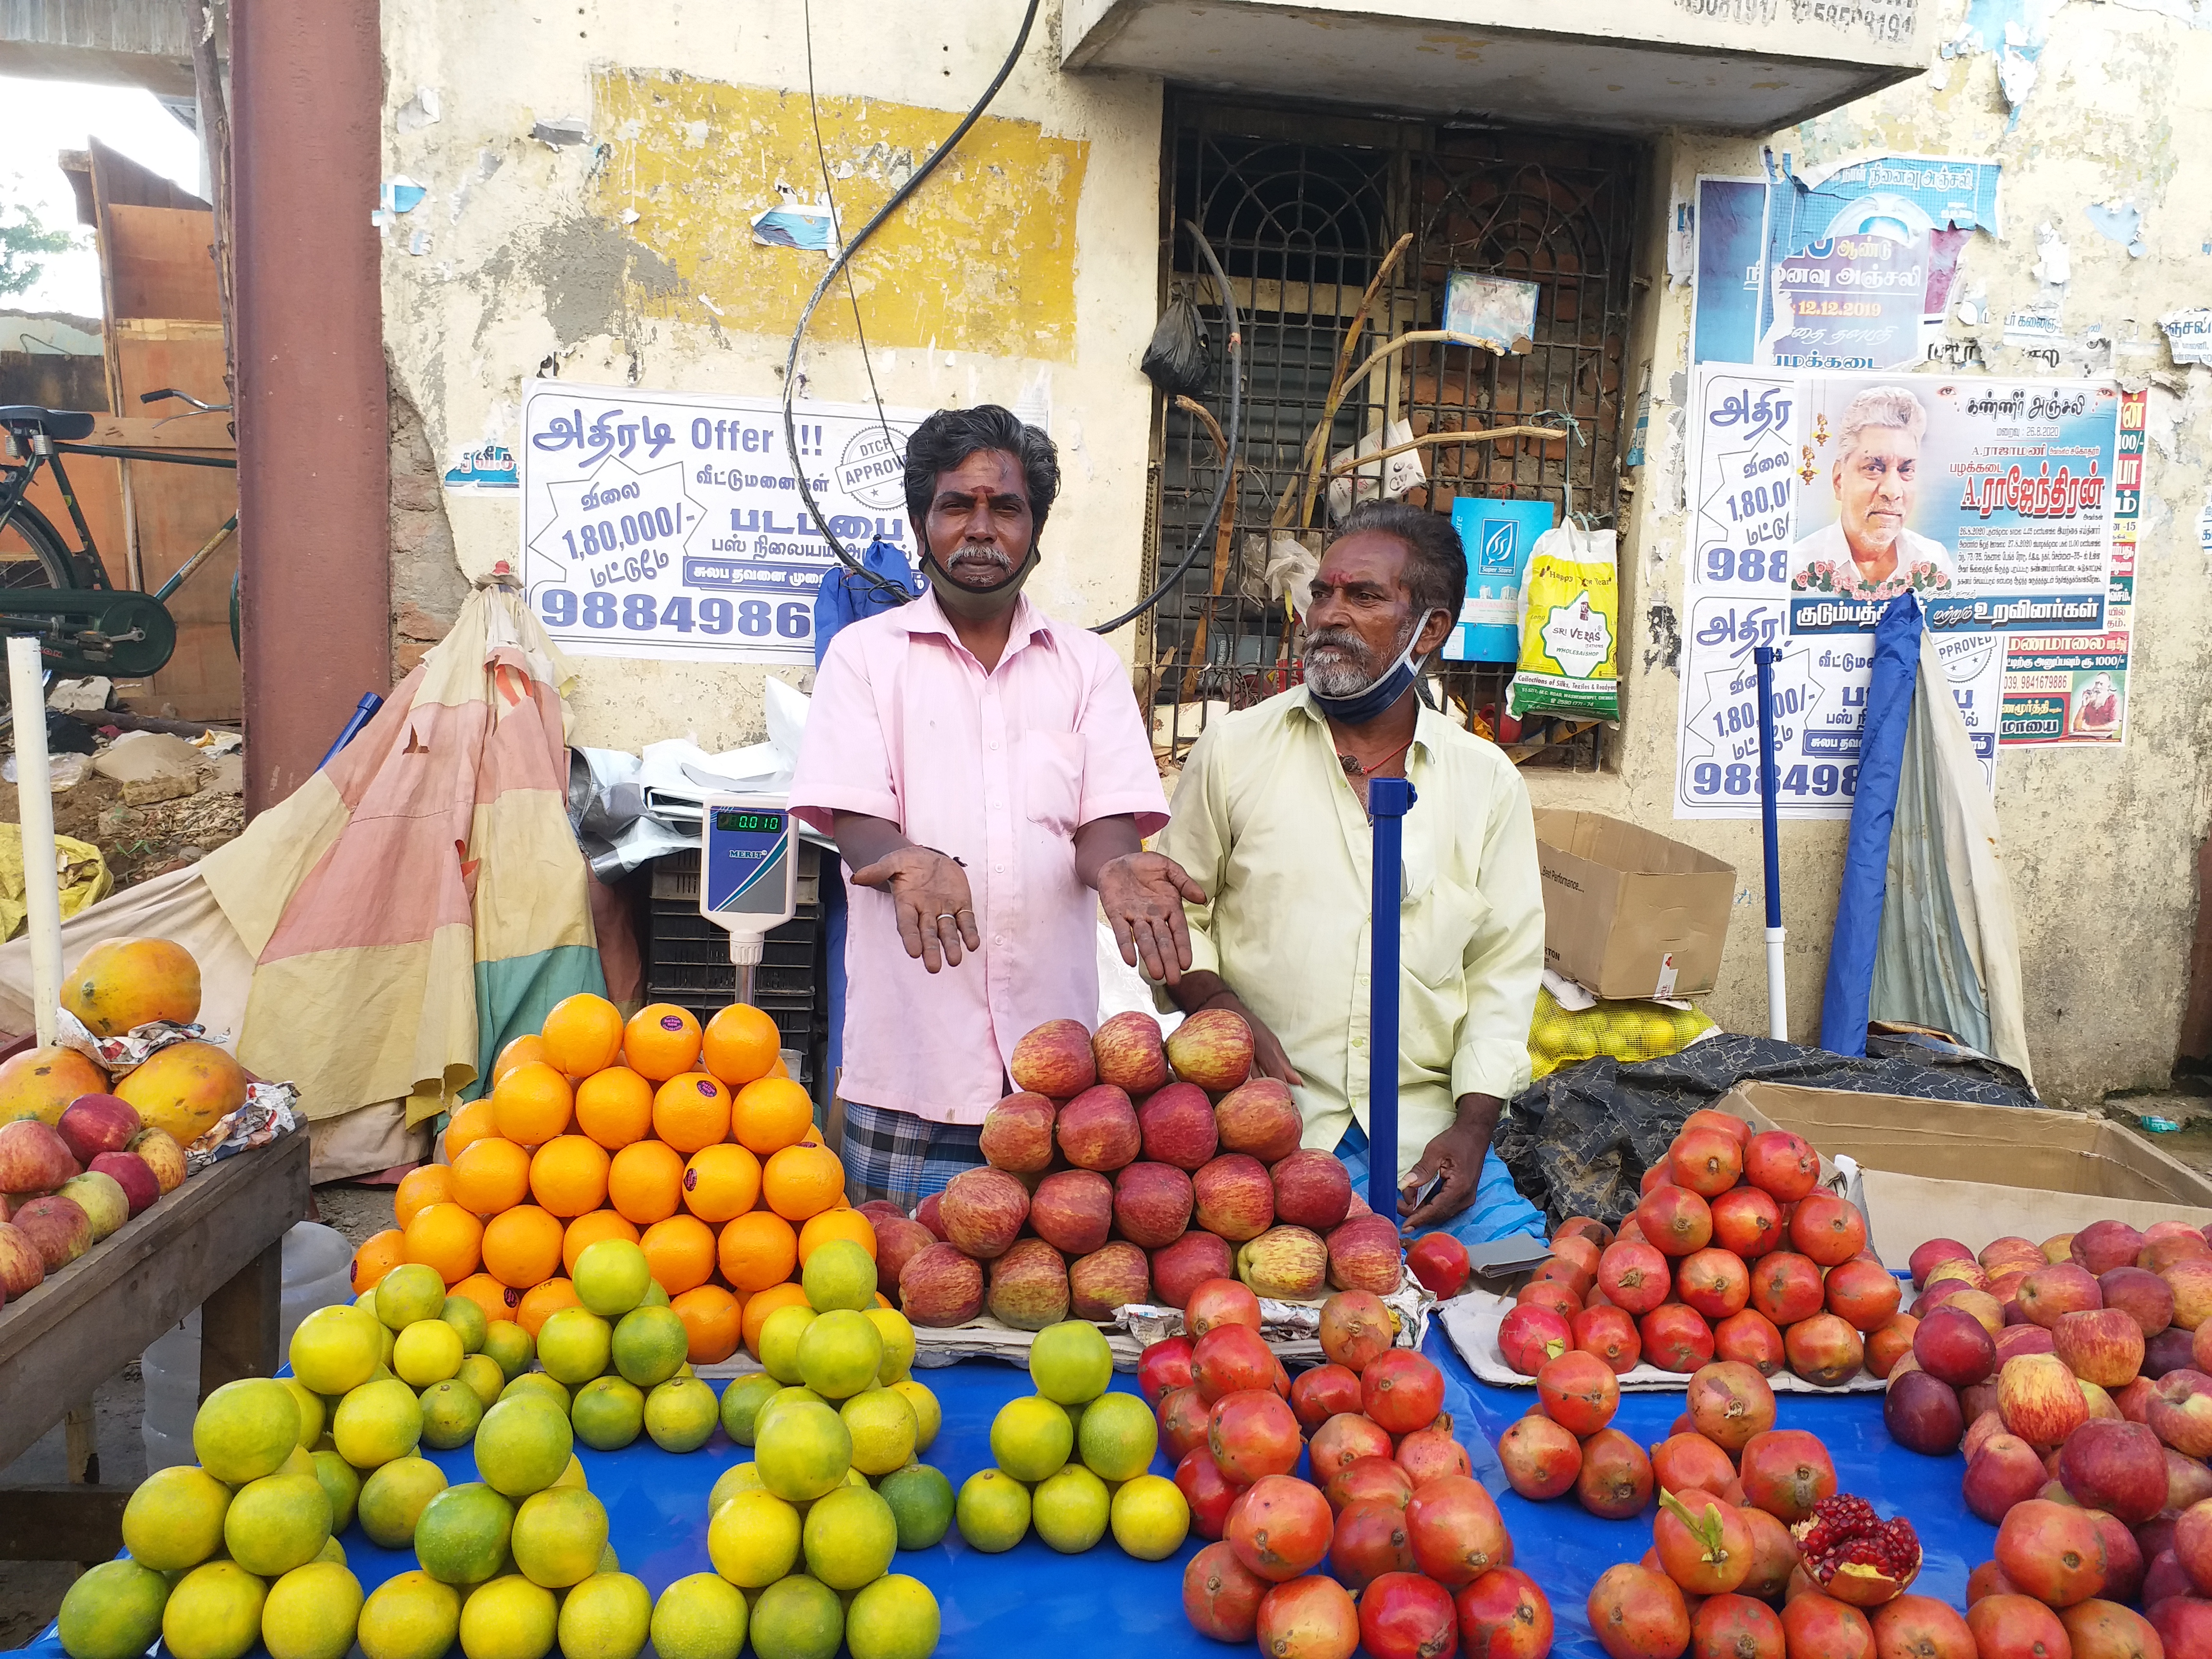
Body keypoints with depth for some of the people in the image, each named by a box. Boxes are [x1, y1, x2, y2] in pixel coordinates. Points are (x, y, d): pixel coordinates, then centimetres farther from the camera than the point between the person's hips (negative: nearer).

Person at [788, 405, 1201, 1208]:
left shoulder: (1090, 665, 13)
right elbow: (852, 819, -2)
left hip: (1053, 1051, 2)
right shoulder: (865, 653, 8)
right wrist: (907, 863, -26)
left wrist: (1114, 867, -21)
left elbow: (1106, 818, 4)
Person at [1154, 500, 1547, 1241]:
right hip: (1267, 1122, -2)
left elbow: (1506, 966, 8)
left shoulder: (1488, 780, 8)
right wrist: (1227, 1017, -9)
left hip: (1425, 1132, 2)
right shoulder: (1232, 749, 5)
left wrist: (1472, 1127, -2)